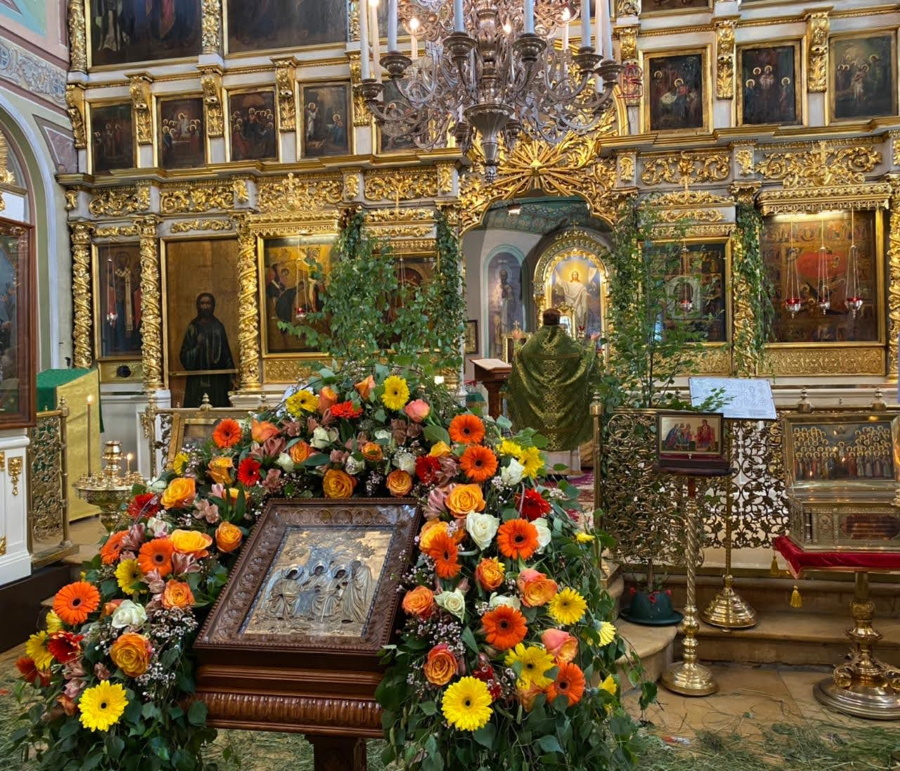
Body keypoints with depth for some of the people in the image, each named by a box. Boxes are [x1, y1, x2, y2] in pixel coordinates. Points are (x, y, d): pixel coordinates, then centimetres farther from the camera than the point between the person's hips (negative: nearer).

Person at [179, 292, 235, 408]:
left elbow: (226, 354, 11)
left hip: (218, 379, 2)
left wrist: (230, 376, 5)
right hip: (198, 380, -2)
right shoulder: (193, 328, 3)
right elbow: (185, 356, -2)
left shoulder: (219, 327, 10)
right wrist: (198, 346, -19)